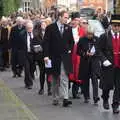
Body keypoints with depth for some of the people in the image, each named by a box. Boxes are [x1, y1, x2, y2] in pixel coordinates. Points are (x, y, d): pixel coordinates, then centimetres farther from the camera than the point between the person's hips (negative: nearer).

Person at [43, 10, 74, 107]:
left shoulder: (68, 28, 7)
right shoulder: (50, 28, -3)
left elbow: (71, 41, 20)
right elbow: (46, 42, -6)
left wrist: (70, 50, 5)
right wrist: (46, 55, -12)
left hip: (65, 57, 1)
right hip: (54, 57, -1)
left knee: (64, 78, -8)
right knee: (55, 79, 10)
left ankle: (65, 98, -13)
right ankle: (55, 98, 21)